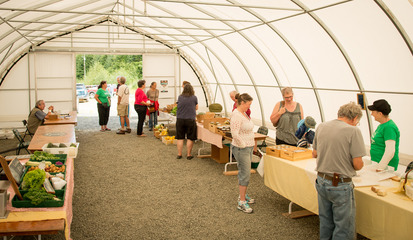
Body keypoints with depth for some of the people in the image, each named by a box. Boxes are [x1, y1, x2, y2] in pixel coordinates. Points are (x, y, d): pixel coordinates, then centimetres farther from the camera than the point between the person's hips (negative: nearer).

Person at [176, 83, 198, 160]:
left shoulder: (180, 97, 2)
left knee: (180, 138, 10)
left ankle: (179, 154, 14)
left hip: (180, 119, 2)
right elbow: (196, 108, 12)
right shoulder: (194, 98, -3)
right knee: (190, 138, 6)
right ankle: (188, 155, 10)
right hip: (190, 120, -2)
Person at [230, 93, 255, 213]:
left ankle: (243, 195, 31)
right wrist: (244, 145, -18)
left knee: (245, 173, 17)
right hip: (241, 149, -10)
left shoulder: (244, 113, 12)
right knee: (245, 174, -6)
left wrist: (251, 145, 16)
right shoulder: (236, 115, -20)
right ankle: (241, 202, 2)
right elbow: (235, 134, -27)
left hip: (248, 148, 10)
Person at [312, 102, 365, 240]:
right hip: (341, 185, -6)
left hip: (321, 181, 6)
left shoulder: (321, 127, 3)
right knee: (344, 229, 9)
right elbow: (358, 165, -16)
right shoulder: (353, 131, -15)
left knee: (325, 222, 23)